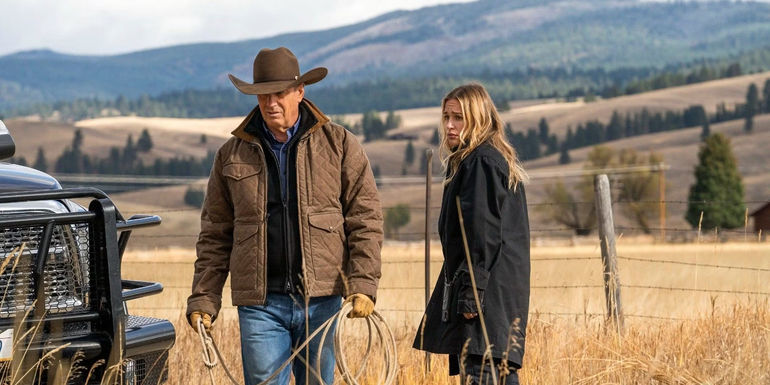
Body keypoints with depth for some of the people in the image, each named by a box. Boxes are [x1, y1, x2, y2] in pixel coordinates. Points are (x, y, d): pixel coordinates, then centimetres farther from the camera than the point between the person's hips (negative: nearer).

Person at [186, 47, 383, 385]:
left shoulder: (339, 144, 4)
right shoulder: (232, 155, 9)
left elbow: (365, 217, 1)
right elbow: (215, 234, 10)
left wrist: (363, 285, -9)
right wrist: (204, 299, 2)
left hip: (321, 300, 0)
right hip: (260, 304, 0)